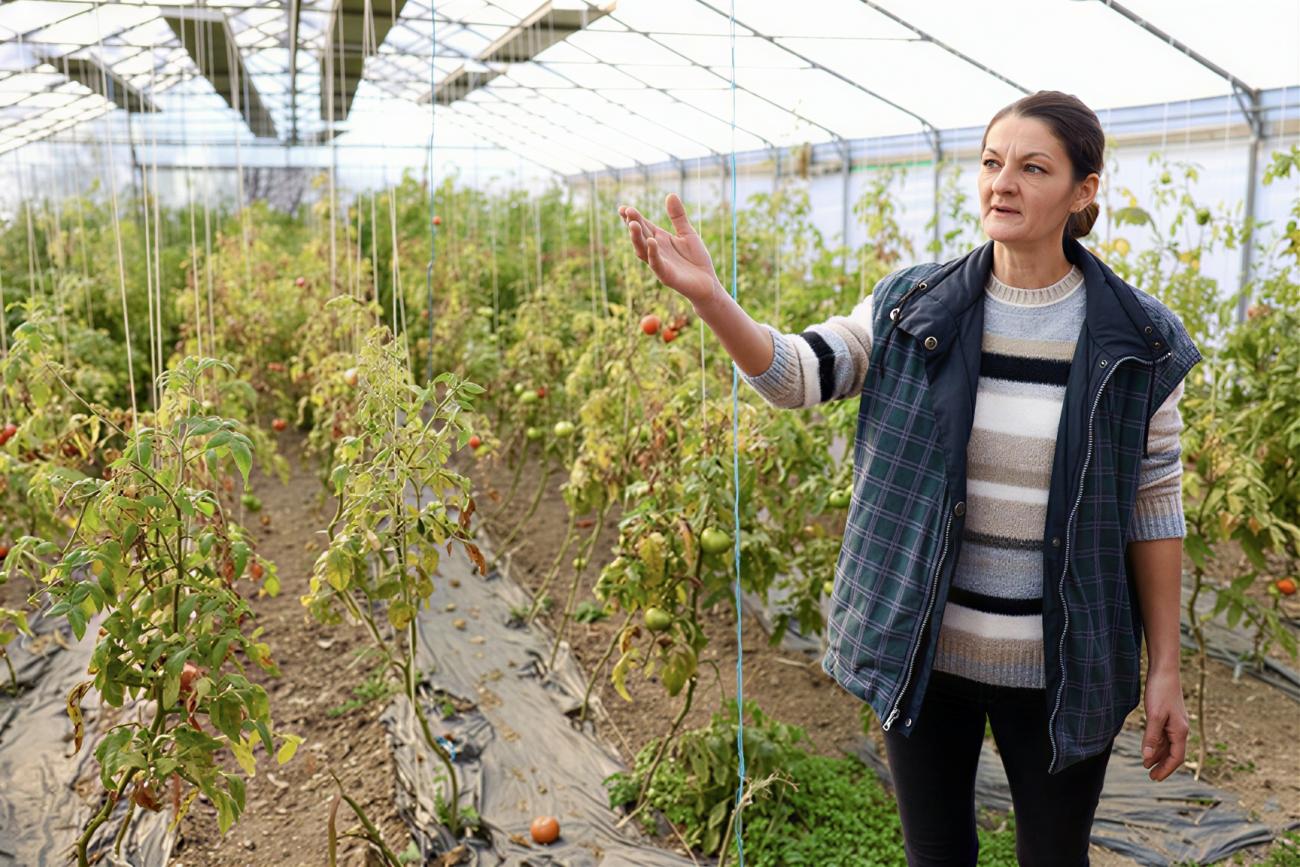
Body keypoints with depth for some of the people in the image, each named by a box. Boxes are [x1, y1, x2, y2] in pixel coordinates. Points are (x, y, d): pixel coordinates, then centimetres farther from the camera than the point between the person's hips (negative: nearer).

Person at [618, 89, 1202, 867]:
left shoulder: (1137, 342, -7)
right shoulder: (914, 310, -5)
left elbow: (1154, 505, -3)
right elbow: (794, 373, -15)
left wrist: (1166, 669, -2)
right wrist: (709, 297, -34)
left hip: (1059, 665, -1)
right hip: (926, 650, 1)